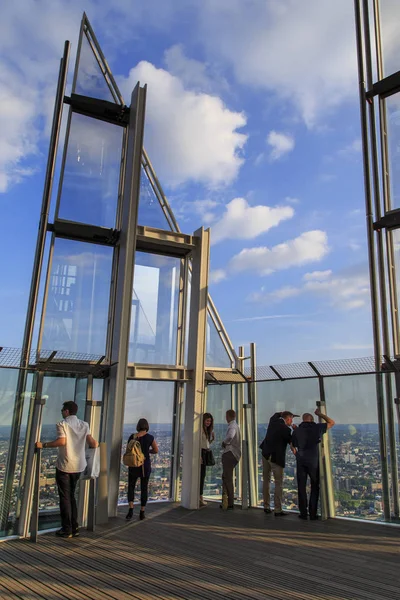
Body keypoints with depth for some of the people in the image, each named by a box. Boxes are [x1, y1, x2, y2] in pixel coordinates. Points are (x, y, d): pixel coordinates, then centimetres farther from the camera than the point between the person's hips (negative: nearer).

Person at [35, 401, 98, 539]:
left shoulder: (62, 424, -8)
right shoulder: (84, 425, 7)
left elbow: (61, 441, -23)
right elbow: (92, 442, -4)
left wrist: (43, 445, -14)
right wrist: (94, 444, 18)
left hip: (64, 466, -5)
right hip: (78, 466, 5)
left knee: (65, 498, 4)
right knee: (71, 496, 18)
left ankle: (67, 530, 7)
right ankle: (74, 528, 19)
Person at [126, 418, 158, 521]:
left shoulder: (132, 437, -6)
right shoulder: (150, 437, -8)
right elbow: (156, 450, 0)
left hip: (133, 464, 0)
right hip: (146, 465, 0)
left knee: (131, 486, 14)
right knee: (144, 488, 12)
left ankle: (131, 509, -3)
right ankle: (142, 513, 14)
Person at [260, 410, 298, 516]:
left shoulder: (273, 420, 3)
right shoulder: (285, 429, -17)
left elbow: (277, 414, 26)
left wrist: (284, 413, 13)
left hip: (266, 454, 7)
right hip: (276, 457, -7)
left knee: (266, 481, 14)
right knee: (279, 484, 1)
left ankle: (266, 507, 21)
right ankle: (278, 510, 3)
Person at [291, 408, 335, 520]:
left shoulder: (297, 430, 3)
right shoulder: (317, 428, -4)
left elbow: (293, 446, 11)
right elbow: (332, 422, 8)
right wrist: (320, 414, 15)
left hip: (301, 461, 2)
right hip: (314, 461, -2)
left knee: (301, 487, 8)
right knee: (315, 487, 9)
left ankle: (303, 513, 8)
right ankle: (313, 513, 7)